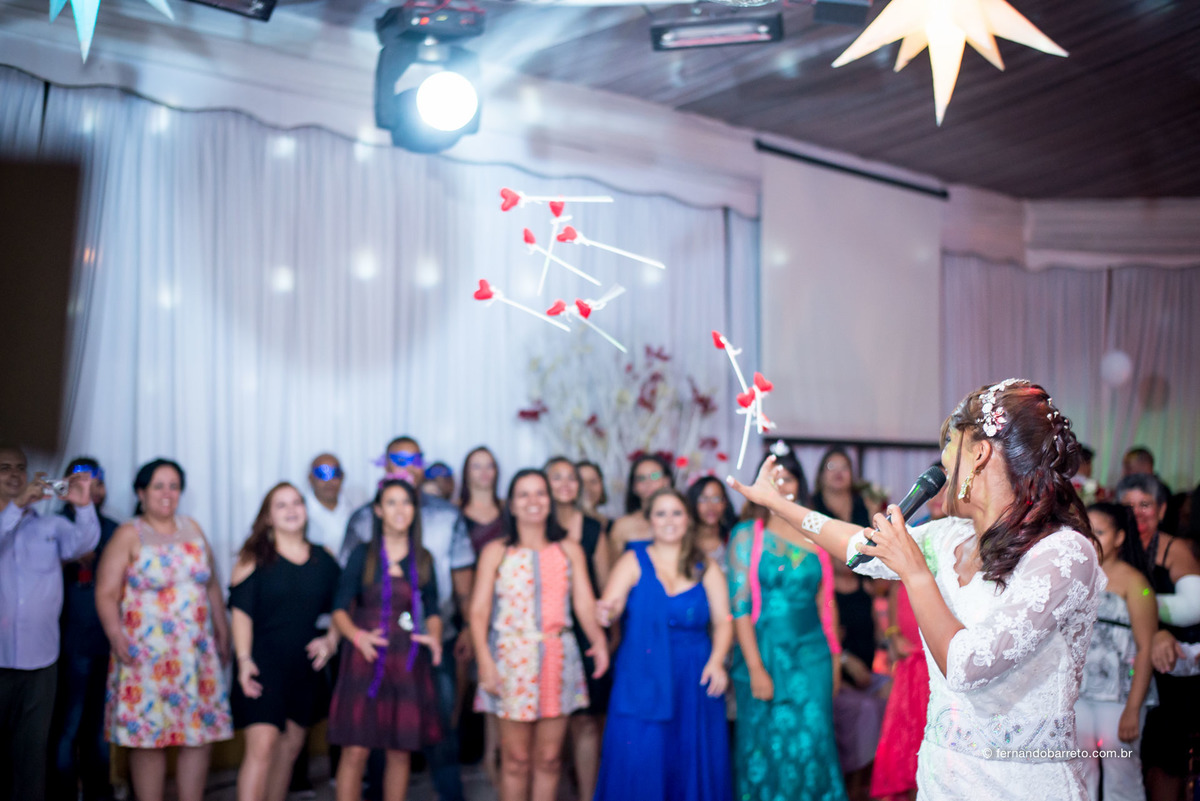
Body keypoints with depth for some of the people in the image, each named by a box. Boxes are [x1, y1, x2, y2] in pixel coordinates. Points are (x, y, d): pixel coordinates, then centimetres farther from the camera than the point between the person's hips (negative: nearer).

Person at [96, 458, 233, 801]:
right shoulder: (129, 535, -2)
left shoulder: (192, 529, 12)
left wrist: (223, 631, 15)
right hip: (146, 653, -4)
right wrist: (116, 636, -21)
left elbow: (212, 586, 17)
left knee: (200, 734, 2)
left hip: (197, 652, 5)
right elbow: (106, 593, -9)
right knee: (148, 737, -2)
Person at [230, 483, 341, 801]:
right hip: (264, 664, -5)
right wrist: (244, 660, -17)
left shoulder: (324, 560, 8)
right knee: (262, 746, -15)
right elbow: (241, 612, -7)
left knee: (290, 747, 11)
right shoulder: (255, 557, -2)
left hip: (305, 667, 5)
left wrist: (331, 640, -4)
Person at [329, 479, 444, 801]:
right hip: (366, 660, -3)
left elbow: (433, 609, 12)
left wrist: (434, 637, -9)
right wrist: (357, 635, -21)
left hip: (408, 662, 3)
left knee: (401, 750, 6)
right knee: (356, 750, -7)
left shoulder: (423, 559, 10)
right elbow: (340, 609, -1)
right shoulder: (363, 555, 1)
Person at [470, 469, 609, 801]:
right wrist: (484, 659, -16)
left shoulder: (569, 551, 8)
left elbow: (585, 604, 0)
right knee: (516, 759, 1)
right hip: (512, 659, -2)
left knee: (549, 758, 7)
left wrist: (598, 638, -19)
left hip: (558, 658, 2)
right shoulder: (496, 552, 3)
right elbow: (479, 611, -3)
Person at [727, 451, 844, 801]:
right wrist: (755, 667, -12)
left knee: (811, 742, 0)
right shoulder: (747, 534, -2)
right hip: (765, 651, -2)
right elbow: (739, 604, -6)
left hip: (812, 652, 2)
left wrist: (835, 655, 8)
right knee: (765, 744, 3)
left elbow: (825, 600, 13)